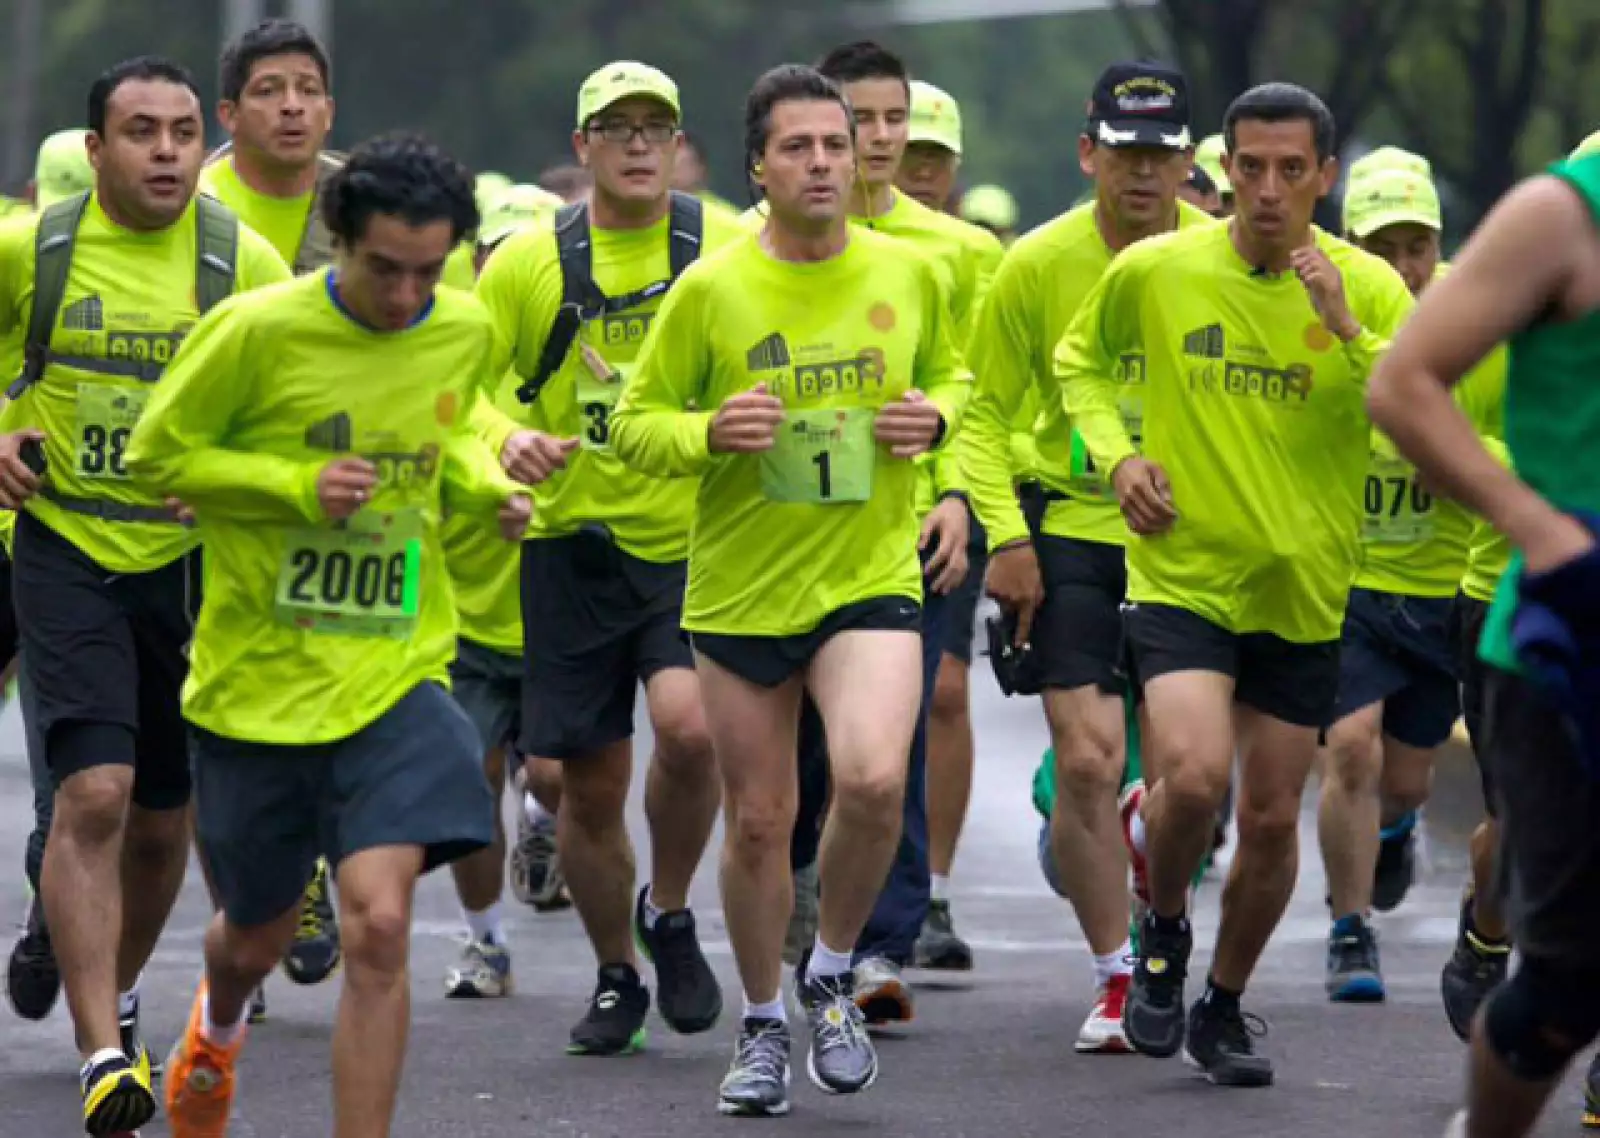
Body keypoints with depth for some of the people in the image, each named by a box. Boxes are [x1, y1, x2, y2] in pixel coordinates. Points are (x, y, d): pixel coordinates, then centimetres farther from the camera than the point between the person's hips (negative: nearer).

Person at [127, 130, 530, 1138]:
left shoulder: (467, 334, -1)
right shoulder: (257, 331, -14)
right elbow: (157, 455, -7)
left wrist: (484, 486, -2)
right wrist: (299, 485, -19)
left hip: (397, 672, 1)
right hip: (259, 676, -1)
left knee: (379, 926, -18)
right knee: (258, 936, 17)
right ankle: (218, 1026, 55)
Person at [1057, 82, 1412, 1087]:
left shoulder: (1369, 288, -5)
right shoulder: (1155, 270, -5)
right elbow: (1081, 358, 15)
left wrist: (1348, 329, -26)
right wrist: (1117, 453, -2)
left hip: (1304, 595, 2)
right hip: (1183, 576, -2)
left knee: (1272, 819, 7)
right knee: (1193, 776, -23)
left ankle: (1223, 1008, 31)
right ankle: (1163, 932, 8)